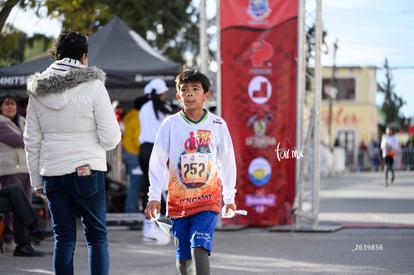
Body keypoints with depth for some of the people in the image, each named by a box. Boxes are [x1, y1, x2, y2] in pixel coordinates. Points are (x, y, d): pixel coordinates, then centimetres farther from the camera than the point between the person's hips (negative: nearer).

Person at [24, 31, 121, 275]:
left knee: (64, 238, 8)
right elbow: (111, 136, -11)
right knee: (97, 236, 4)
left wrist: (36, 179, 16)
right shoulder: (93, 86, -8)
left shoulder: (38, 91, 6)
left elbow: (32, 142, 9)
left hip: (52, 173, 4)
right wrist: (102, 145, 12)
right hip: (87, 171, -4)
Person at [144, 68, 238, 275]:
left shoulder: (217, 124, -1)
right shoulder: (170, 124, -2)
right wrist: (154, 197, -6)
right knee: (183, 257, 8)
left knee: (199, 248, -18)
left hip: (208, 201, -2)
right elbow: (157, 162, -1)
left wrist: (229, 197, 12)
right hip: (178, 201, 2)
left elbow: (227, 162, 8)